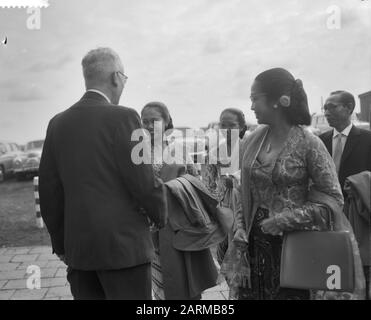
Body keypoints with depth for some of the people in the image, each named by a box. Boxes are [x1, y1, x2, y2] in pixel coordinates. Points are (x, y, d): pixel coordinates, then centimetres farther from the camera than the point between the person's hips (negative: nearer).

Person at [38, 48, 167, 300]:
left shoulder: (57, 123, 5)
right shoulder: (123, 118, -12)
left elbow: (50, 192, 8)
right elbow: (144, 182, -14)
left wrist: (61, 244, 18)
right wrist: (160, 215, 6)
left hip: (77, 248, 6)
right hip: (123, 244, -6)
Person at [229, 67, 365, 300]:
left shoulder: (309, 144, -13)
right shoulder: (252, 142, 1)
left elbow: (333, 198, -11)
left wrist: (285, 220, -17)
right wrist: (240, 226, -1)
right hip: (254, 244, 5)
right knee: (251, 293, 12)